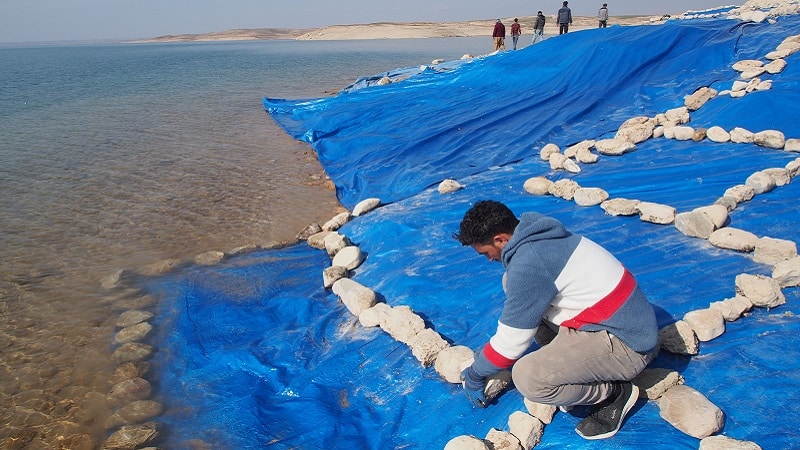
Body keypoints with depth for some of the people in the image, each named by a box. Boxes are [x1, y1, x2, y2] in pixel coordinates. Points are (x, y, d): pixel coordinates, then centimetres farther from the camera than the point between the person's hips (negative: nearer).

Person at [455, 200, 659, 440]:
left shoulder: (527, 264, -25)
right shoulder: (536, 238, 4)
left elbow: (511, 343, -16)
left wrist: (475, 375, 1)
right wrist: (488, 350, 23)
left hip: (627, 344, -10)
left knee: (528, 378, -27)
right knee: (512, 283, 6)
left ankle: (614, 391, -1)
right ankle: (573, 362, 11)